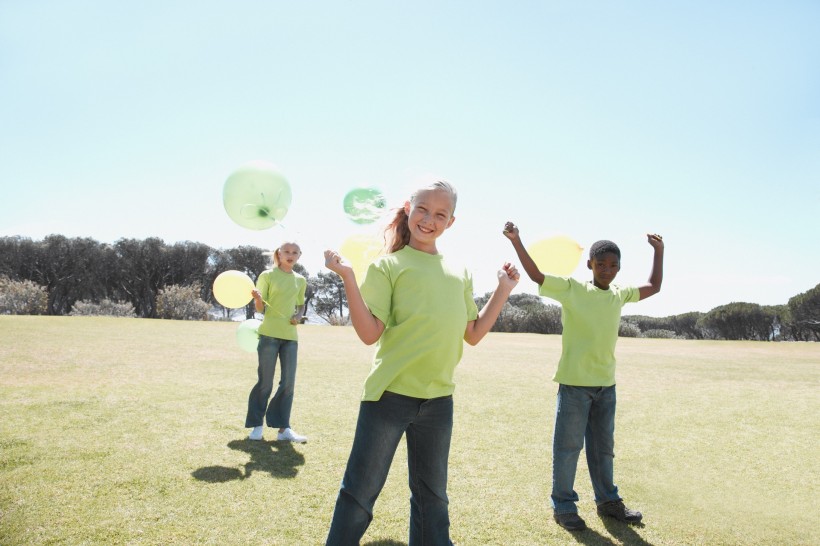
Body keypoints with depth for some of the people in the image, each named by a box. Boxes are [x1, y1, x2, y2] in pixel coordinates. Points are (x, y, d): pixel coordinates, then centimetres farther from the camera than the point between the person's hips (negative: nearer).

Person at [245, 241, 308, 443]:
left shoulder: (300, 280, 11)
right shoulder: (268, 275, -1)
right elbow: (260, 309, -2)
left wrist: (299, 316, 0)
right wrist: (257, 298, -24)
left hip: (290, 336, 4)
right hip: (269, 334, -4)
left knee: (288, 383, 2)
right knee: (265, 383, 1)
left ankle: (283, 428, 9)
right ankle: (257, 425, 16)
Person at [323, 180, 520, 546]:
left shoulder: (459, 274, 12)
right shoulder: (388, 265, -3)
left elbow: (473, 334, 13)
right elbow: (369, 334, -11)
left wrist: (503, 290, 10)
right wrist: (348, 278, -20)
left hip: (438, 399, 5)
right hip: (390, 394, -4)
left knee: (432, 495, 19)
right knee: (360, 492, 5)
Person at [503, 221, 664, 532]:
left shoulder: (620, 295, 10)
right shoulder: (571, 289, -6)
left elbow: (654, 287, 23)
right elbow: (536, 274, -11)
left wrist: (658, 251, 19)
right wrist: (516, 241, -20)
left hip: (606, 384, 5)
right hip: (574, 382, -5)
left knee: (603, 446, 18)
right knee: (568, 446, 3)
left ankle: (607, 501, 33)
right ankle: (563, 506, 16)